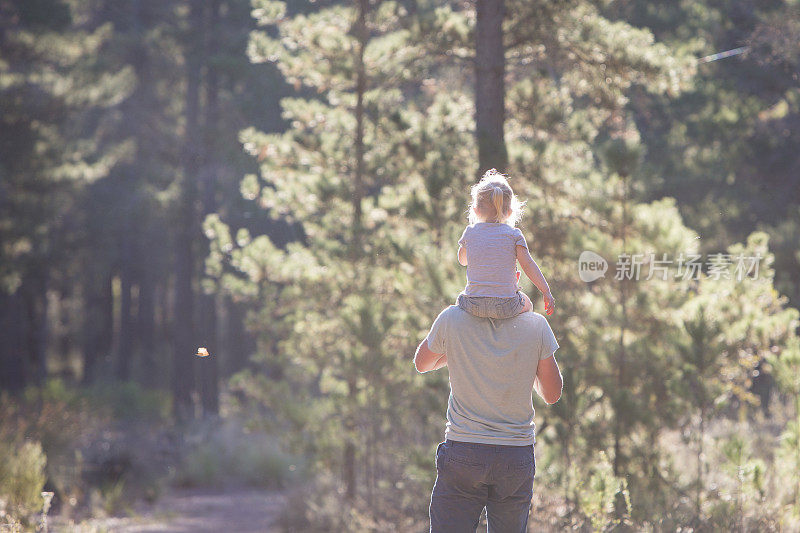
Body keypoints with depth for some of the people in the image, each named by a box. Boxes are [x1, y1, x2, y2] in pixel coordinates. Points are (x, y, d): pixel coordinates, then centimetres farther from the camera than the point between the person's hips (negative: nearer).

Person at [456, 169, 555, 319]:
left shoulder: (470, 232, 3)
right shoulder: (513, 234, -2)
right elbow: (528, 264, -8)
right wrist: (546, 292, -4)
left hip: (474, 305, 1)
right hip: (506, 306, -1)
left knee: (460, 300, 36)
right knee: (527, 305, 32)